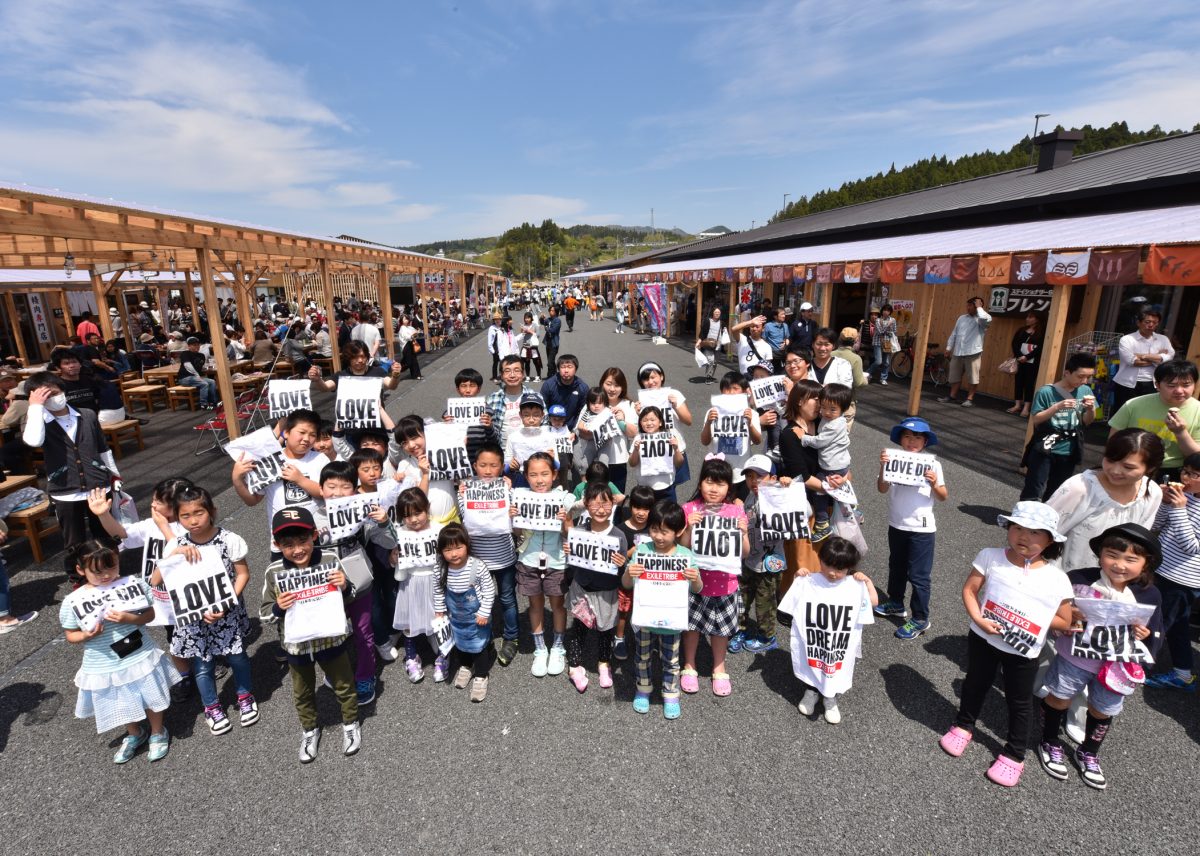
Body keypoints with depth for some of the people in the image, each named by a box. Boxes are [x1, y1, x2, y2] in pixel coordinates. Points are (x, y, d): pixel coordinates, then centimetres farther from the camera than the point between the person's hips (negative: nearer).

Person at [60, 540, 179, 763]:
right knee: (122, 705, 23)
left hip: (141, 658, -1)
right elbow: (70, 635, -1)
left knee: (151, 700, 16)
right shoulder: (72, 602, -12)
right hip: (104, 668, 1)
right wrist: (86, 635, -22)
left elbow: (150, 615, -8)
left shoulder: (133, 584, -14)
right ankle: (134, 735, 52)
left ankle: (158, 733, 44)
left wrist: (128, 618, -26)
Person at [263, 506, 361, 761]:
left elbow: (351, 598, -5)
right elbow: (267, 613, -2)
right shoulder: (274, 572, -16)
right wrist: (278, 607, -23)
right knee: (303, 693, 24)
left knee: (344, 685, 19)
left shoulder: (331, 561, -19)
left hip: (331, 638, -1)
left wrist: (345, 586, -26)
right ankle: (310, 730, 50)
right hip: (297, 644, 2)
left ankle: (350, 723, 45)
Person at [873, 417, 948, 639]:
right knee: (896, 566, 23)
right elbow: (882, 489, -14)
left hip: (921, 528, -3)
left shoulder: (932, 464, -10)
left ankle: (920, 619, 18)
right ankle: (896, 602, 43)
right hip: (896, 525, 4)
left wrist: (934, 483, -26)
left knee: (919, 575, 4)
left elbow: (943, 497, -6)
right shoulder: (893, 459, -7)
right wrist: (883, 468, -28)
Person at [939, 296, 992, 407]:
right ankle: (952, 396, 19)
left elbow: (984, 318, -30)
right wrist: (949, 347, 12)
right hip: (958, 352, 6)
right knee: (955, 376, 11)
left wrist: (979, 307, -13)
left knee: (972, 377, 0)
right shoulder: (962, 317, 15)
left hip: (973, 352, -6)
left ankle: (970, 399, 6)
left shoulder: (982, 319, -3)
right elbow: (954, 333, 17)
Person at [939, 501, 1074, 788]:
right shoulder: (990, 557, -14)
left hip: (1023, 650, -1)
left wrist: (1031, 619, -20)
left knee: (1020, 703, 17)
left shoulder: (1057, 580, -14)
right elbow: (970, 590, -10)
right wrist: (978, 618, -23)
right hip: (983, 638, 1)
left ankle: (1015, 754, 38)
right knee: (975, 685, 23)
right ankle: (964, 726, 47)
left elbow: (1065, 622, -8)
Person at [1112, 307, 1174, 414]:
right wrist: (1156, 358, -4)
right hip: (1127, 385, -3)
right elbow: (1131, 361, -16)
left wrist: (1142, 356, -13)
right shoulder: (1127, 339, -3)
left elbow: (1169, 358, -6)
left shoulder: (1163, 339, 10)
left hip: (1151, 386, 3)